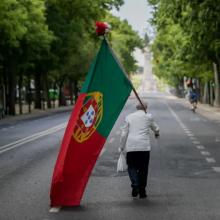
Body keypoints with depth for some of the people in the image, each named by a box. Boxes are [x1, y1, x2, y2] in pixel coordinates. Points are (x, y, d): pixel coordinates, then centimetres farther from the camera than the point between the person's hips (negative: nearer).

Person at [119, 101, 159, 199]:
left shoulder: (129, 117, 6)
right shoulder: (149, 117, 5)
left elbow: (124, 133, 4)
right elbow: (155, 128, 20)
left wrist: (121, 147, 12)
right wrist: (157, 133, 44)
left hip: (131, 147, 0)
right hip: (144, 146, 0)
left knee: (131, 166, 12)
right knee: (143, 168, 9)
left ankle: (135, 184, -12)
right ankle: (142, 191, 12)